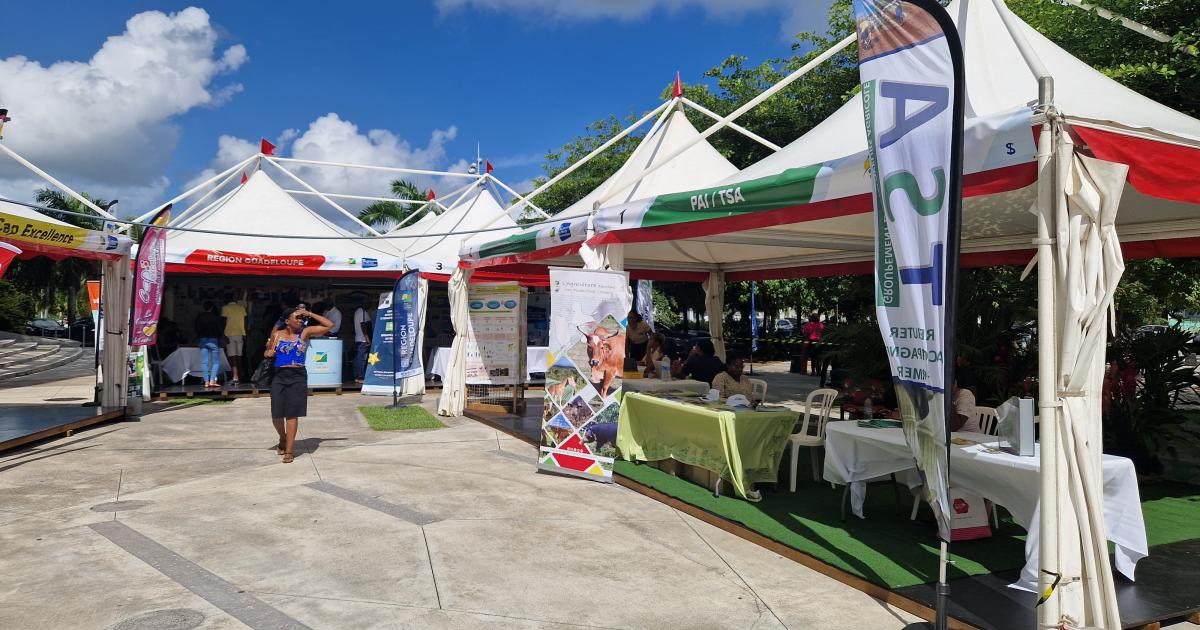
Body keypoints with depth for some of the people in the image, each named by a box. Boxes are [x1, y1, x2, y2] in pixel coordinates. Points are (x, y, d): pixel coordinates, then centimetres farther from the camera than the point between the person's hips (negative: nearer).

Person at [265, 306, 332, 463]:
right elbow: (267, 353, 17)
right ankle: (283, 439, 34)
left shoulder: (305, 332, 3)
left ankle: (289, 450, 5)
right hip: (279, 376, 2)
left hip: (298, 376, -2)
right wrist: (268, 352, -7)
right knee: (276, 414, 4)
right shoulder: (277, 334, 7)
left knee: (292, 414, -2)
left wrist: (309, 314, -2)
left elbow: (329, 325, -1)